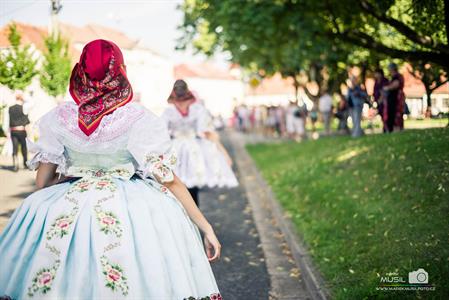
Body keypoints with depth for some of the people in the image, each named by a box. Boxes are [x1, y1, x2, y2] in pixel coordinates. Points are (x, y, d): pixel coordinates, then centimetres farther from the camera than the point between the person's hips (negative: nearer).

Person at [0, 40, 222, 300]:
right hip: (131, 212, -2)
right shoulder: (139, 119, -10)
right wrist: (206, 227, -5)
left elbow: (42, 180, 4)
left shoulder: (59, 118, -2)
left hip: (65, 212, 3)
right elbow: (169, 180, -10)